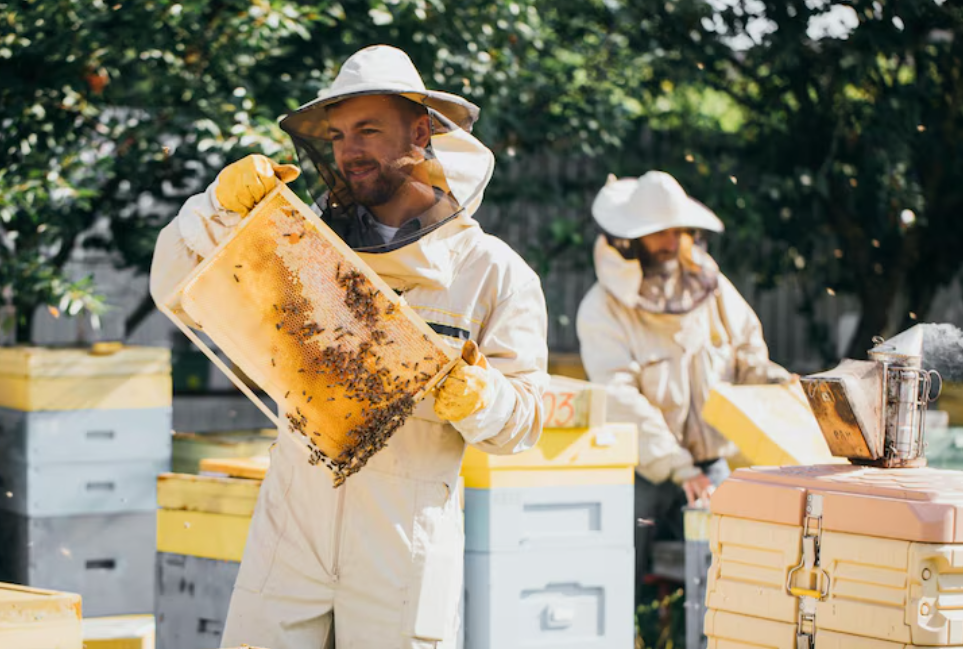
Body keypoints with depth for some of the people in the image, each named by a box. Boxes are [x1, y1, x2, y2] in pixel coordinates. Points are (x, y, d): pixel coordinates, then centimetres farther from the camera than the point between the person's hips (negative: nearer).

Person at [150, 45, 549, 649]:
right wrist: (223, 206, -7)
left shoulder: (495, 272, 1)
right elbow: (177, 289, 8)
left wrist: (476, 398, -22)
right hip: (291, 530, 2)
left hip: (407, 543, -2)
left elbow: (525, 418, 0)